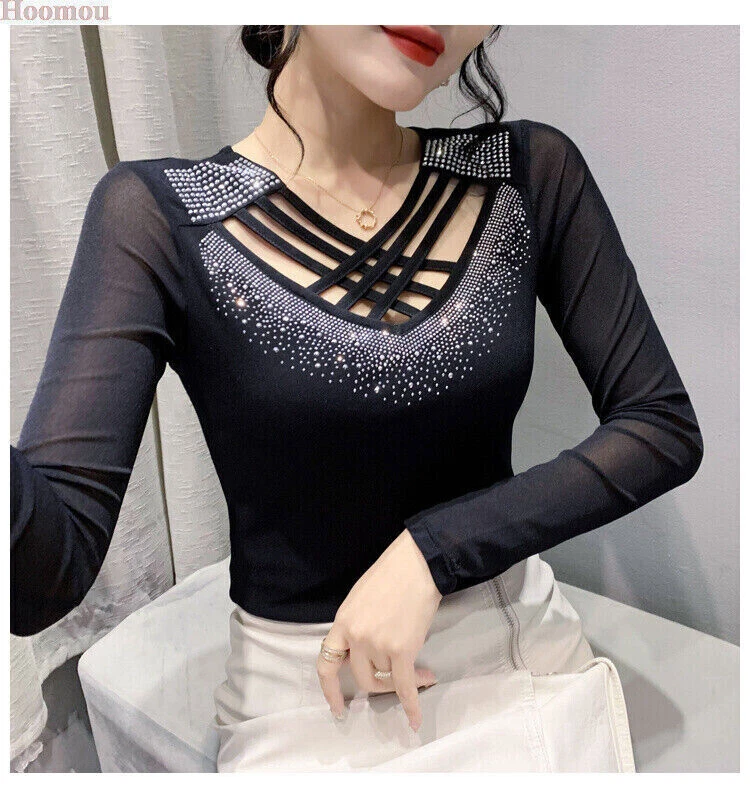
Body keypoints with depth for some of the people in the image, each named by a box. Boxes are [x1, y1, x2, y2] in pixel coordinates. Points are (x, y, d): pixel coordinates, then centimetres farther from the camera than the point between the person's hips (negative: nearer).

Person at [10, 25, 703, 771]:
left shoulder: (532, 175, -8)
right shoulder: (163, 215, -15)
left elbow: (666, 429, -8)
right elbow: (46, 571, -21)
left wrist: (433, 549, -18)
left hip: (524, 656, 3)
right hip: (308, 705, -2)